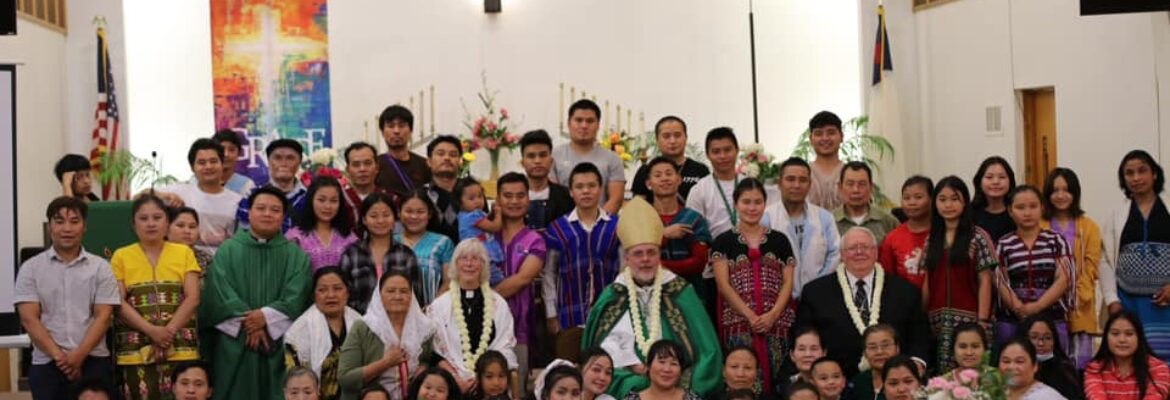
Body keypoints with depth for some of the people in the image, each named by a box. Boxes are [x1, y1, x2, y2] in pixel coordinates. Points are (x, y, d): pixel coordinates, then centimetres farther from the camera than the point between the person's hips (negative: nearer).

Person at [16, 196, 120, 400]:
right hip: (46, 362, 0)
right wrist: (59, 357, -12)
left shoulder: (100, 267, 6)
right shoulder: (31, 268, 6)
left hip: (93, 360, 0)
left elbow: (103, 317, -1)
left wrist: (79, 356, -14)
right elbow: (29, 319, -2)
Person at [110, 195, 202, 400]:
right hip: (135, 348, 0)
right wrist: (151, 330, -13)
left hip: (180, 347, 0)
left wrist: (169, 330, -12)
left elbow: (192, 298, 2)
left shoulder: (184, 253, 10)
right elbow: (118, 303, 0)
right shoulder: (121, 256, 8)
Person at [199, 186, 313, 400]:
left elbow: (295, 299, -3)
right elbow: (222, 295, -3)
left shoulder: (296, 256, 9)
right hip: (234, 344, 0)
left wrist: (266, 317, -16)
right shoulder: (227, 250, 8)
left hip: (278, 345, 0)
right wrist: (249, 323, -14)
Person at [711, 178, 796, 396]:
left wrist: (772, 315, -8)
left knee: (775, 378, -6)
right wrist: (750, 315, -12)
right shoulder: (724, 241, 8)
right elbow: (723, 284, -1)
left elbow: (787, 283, 9)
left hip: (776, 322, 2)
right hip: (738, 321, -2)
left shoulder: (779, 240, 14)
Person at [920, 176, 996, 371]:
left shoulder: (978, 237, 1)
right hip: (938, 322, 4)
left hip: (968, 319, -4)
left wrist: (982, 321, -10)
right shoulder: (932, 239, 13)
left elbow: (985, 281, -3)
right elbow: (928, 282, 12)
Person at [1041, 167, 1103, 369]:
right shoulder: (1039, 227, 4)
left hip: (1080, 307, 1)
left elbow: (1091, 266, 1)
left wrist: (1077, 295, -9)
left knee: (1081, 362, 1)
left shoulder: (1088, 226, 8)